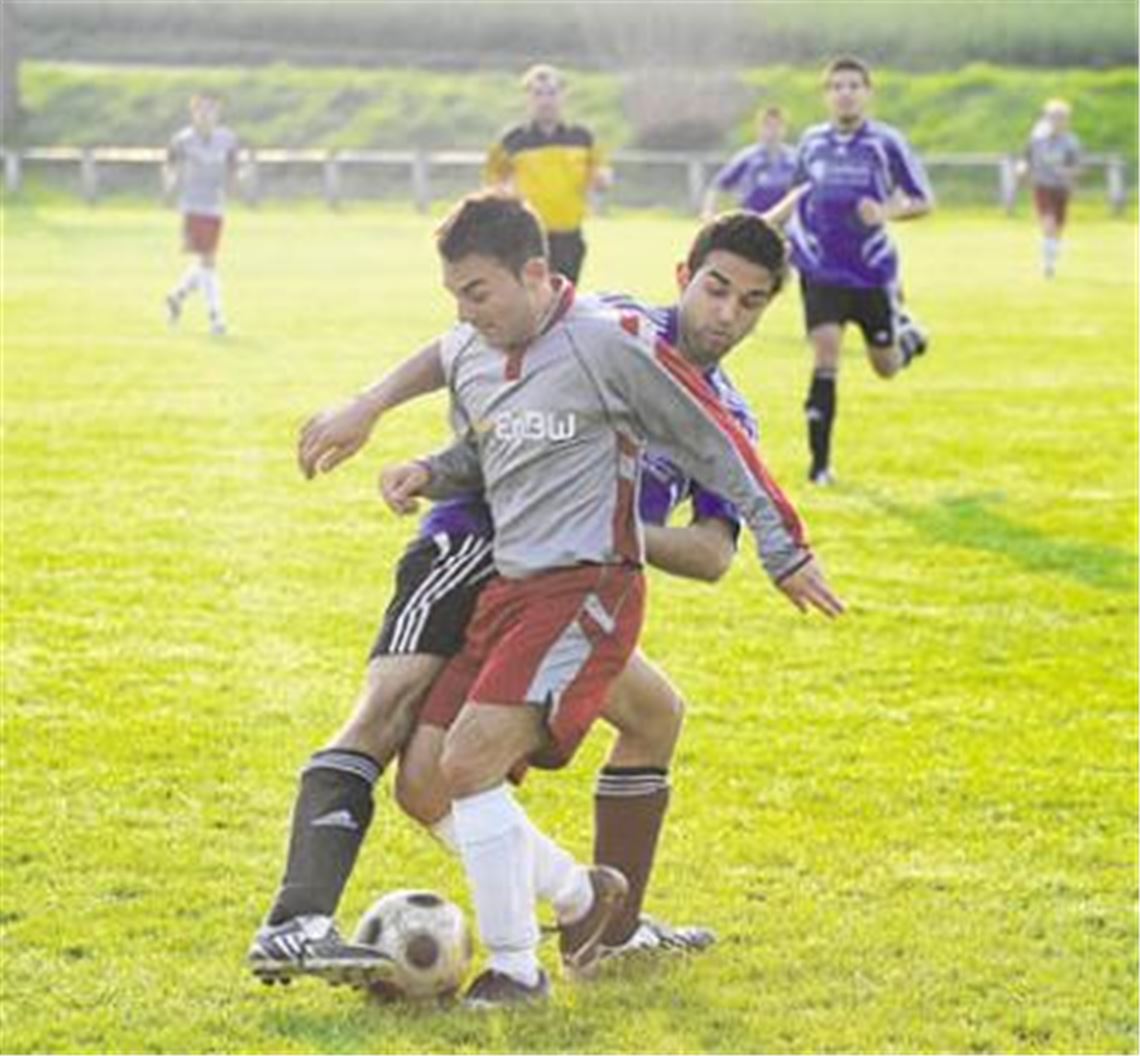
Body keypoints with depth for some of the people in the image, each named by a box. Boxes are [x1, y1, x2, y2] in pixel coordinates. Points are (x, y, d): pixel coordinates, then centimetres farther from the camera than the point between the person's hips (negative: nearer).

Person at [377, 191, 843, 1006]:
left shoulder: (607, 342, -13)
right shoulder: (464, 354, 9)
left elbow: (715, 442, -5)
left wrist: (785, 550, -1)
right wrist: (430, 474, 3)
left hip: (586, 587, -8)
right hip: (505, 587, 8)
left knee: (469, 765, -21)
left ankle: (516, 970, -9)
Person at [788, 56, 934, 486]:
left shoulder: (886, 143, -7)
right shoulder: (812, 142, 3)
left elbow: (924, 201, -4)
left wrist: (887, 212, -22)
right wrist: (791, 240, 16)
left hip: (873, 272, -1)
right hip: (821, 272, 1)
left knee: (886, 367, 10)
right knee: (825, 356, -16)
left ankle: (906, 332, 47)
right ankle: (820, 461, -12)